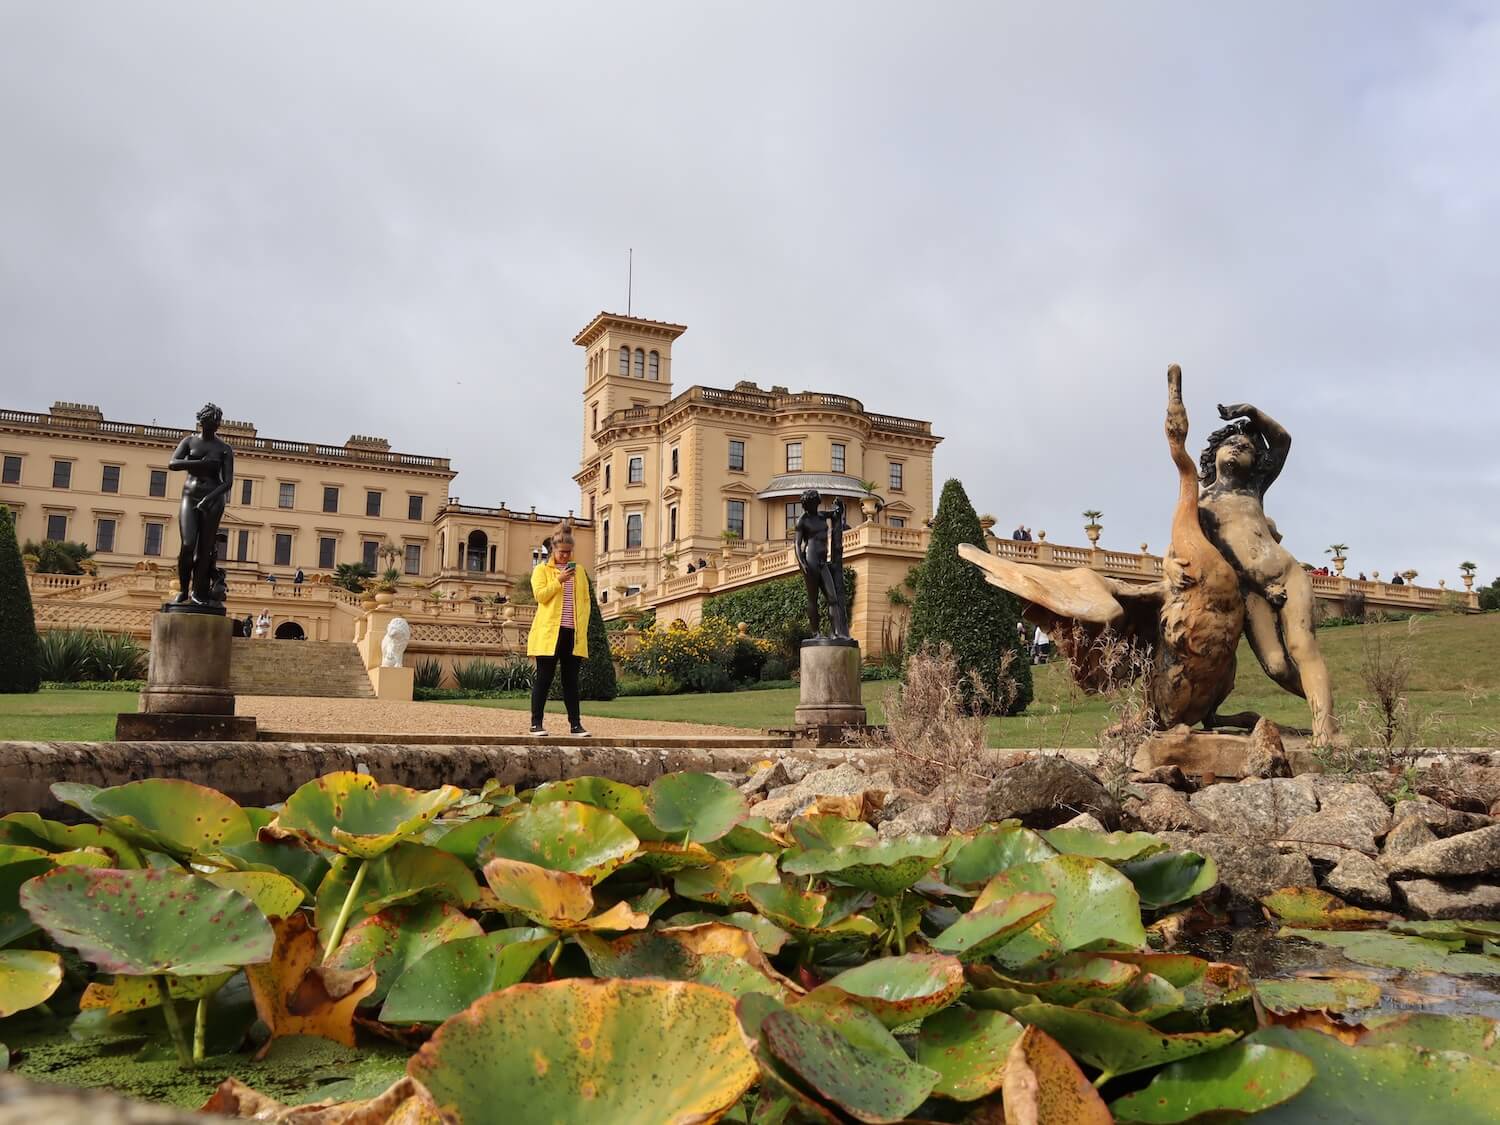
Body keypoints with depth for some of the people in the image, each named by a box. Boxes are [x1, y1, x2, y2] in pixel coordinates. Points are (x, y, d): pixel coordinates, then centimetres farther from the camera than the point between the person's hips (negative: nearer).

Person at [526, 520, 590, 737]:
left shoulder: (579, 572, 17)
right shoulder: (541, 569, 5)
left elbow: (586, 600, 16)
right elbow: (540, 595, -8)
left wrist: (582, 625, 5)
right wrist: (559, 580, -16)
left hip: (573, 634, 4)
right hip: (549, 632, -4)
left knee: (571, 680, 6)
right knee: (544, 678, -1)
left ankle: (575, 724, 9)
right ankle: (536, 723, 3)